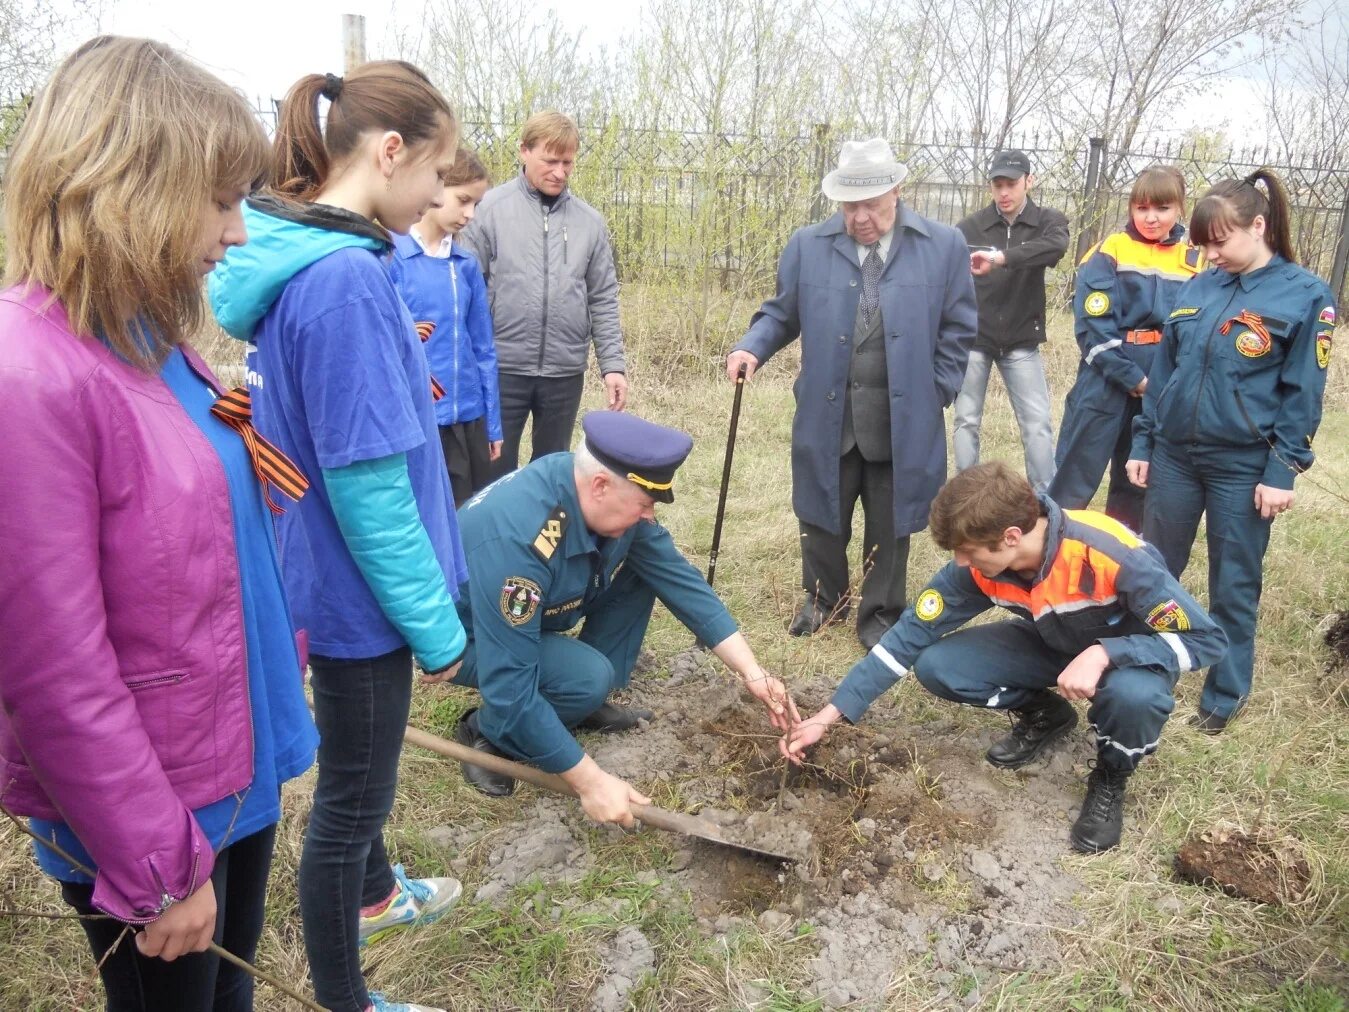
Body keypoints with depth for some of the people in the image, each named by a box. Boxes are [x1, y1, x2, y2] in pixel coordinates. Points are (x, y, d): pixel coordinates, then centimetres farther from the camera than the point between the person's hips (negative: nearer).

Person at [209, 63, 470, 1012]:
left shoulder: (299, 257, 3)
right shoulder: (345, 279, -26)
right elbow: (367, 487, -25)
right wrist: (437, 624, -17)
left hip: (331, 574, 10)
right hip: (360, 591, -10)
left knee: (362, 765, 29)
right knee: (352, 795, 10)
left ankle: (375, 895, 54)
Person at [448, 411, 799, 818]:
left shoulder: (612, 498, -17)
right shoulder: (516, 539, -40)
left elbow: (679, 579, -10)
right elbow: (510, 686, -38)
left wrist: (751, 671, -15)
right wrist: (591, 781, -34)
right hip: (465, 637, -7)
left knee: (639, 570, -8)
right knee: (589, 677, -31)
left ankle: (588, 704, 4)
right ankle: (486, 731, -4)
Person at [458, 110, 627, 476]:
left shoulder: (590, 221, 6)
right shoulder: (489, 209, -5)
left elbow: (603, 300, 7)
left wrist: (613, 364, 0)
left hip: (565, 371, 3)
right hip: (503, 367, -3)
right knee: (496, 469, 7)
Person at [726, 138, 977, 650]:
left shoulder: (943, 246, -1)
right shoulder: (807, 245, 1)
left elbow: (957, 330, 4)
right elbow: (781, 313, 8)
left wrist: (935, 395, -1)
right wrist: (752, 346, -11)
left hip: (903, 420, -1)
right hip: (828, 415, 1)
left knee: (888, 525, 12)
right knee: (821, 517, 14)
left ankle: (880, 615, 30)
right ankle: (823, 600, 37)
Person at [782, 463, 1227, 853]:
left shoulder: (1115, 555, -37)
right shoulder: (977, 566, -23)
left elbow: (1207, 639, -28)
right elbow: (911, 633, -17)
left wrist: (1103, 654, -42)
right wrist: (829, 715, -21)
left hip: (1128, 654, -4)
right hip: (1052, 645, 4)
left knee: (1135, 695, -40)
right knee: (936, 666, -16)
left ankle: (1111, 778, -4)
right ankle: (1044, 714, 12)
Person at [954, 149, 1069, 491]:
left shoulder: (1048, 221, -1)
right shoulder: (970, 227, -3)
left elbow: (1056, 246, -24)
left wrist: (1001, 257, -38)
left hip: (1022, 341, 1)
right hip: (973, 338, 0)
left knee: (1037, 423, 0)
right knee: (966, 420, 5)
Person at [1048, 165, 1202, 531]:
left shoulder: (1194, 264, 7)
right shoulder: (1109, 253, -5)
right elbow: (1094, 327, -13)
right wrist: (1134, 379, -17)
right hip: (1105, 387, -4)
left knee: (1137, 486, 15)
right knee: (1074, 482, -2)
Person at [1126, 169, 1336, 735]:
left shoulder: (1305, 295, -7)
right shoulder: (1198, 288, 6)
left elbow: (1302, 393, -7)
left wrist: (1283, 471, -11)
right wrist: (1143, 443, 8)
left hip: (1244, 466, -4)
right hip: (1174, 454, 4)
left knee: (1233, 586, 9)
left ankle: (1225, 696, 25)